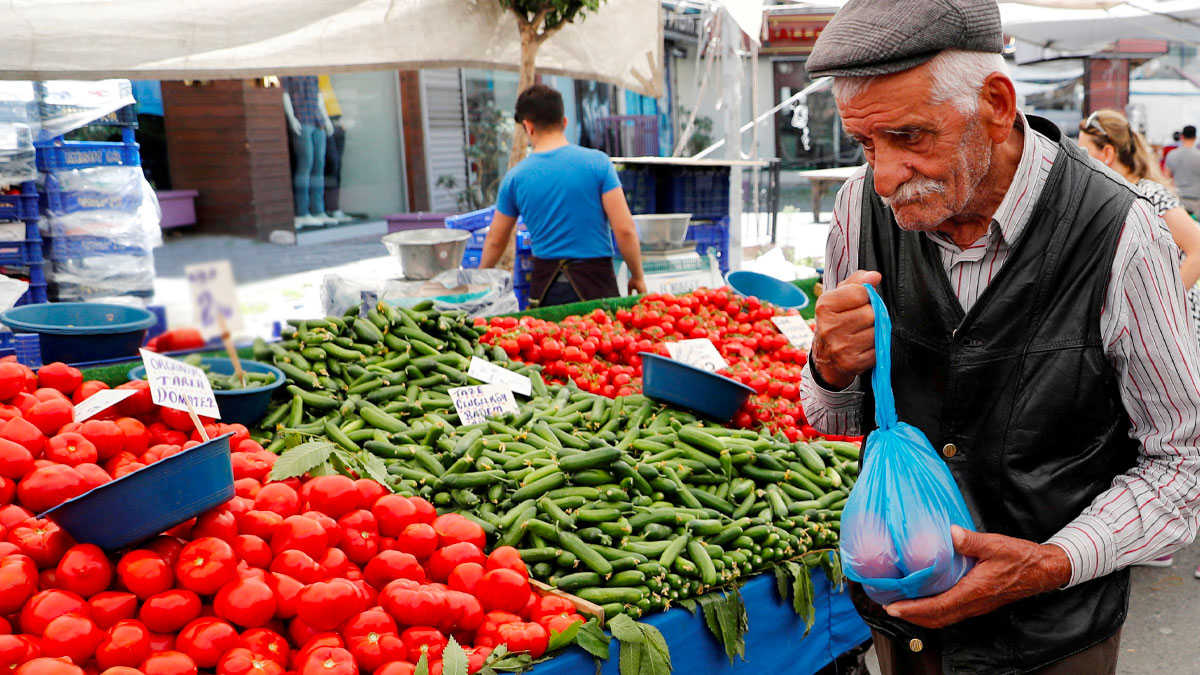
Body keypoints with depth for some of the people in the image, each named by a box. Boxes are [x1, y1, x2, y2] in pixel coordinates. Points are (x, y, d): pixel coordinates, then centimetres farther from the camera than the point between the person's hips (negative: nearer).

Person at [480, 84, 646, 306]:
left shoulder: (516, 177, 2)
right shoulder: (597, 162, -5)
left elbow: (496, 240, 14)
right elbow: (624, 229, -9)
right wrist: (637, 276, 4)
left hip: (545, 285, 2)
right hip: (595, 281, -2)